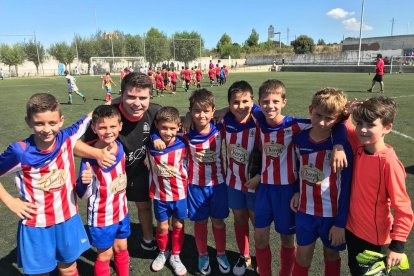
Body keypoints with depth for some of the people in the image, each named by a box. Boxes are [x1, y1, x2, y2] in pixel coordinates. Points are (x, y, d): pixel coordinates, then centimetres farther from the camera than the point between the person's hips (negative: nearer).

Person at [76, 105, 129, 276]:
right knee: (104, 255, 13)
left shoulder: (120, 147, -9)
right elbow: (83, 195, -20)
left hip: (121, 211, 5)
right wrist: (86, 182, -39)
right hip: (102, 216, -5)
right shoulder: (90, 157, -24)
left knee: (121, 248, 22)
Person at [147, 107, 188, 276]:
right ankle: (162, 253, 41)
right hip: (160, 194, 0)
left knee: (178, 225, 15)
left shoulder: (182, 145, -16)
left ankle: (175, 256, 36)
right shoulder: (151, 145, -15)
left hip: (180, 193, 0)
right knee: (162, 226, 15)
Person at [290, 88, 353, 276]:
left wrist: (340, 223, -11)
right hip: (305, 211, 3)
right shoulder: (299, 138, -7)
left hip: (332, 213, -2)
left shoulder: (342, 146, -18)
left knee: (331, 255, 18)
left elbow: (346, 188, -13)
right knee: (302, 255, 14)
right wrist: (298, 191, 1)